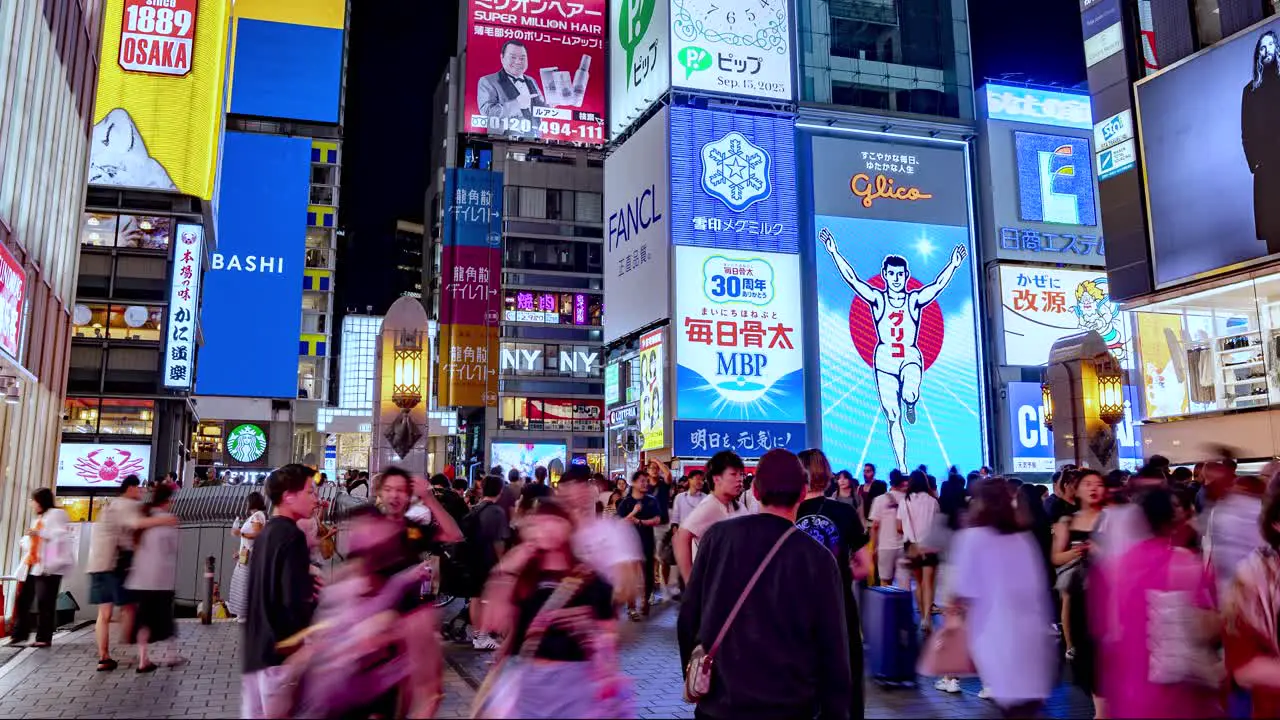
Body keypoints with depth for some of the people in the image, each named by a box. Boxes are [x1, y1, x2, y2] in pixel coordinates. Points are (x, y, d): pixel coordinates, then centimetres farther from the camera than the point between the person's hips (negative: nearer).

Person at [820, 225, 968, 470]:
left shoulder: (915, 300, 3)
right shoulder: (877, 299, 1)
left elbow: (938, 285, -10)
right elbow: (852, 278, -7)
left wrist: (953, 265, -24)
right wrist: (834, 253, -14)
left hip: (911, 358, 0)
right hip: (885, 361, 1)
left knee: (910, 394, -32)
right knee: (893, 418, 1)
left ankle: (910, 404, 8)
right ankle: (902, 468, 12)